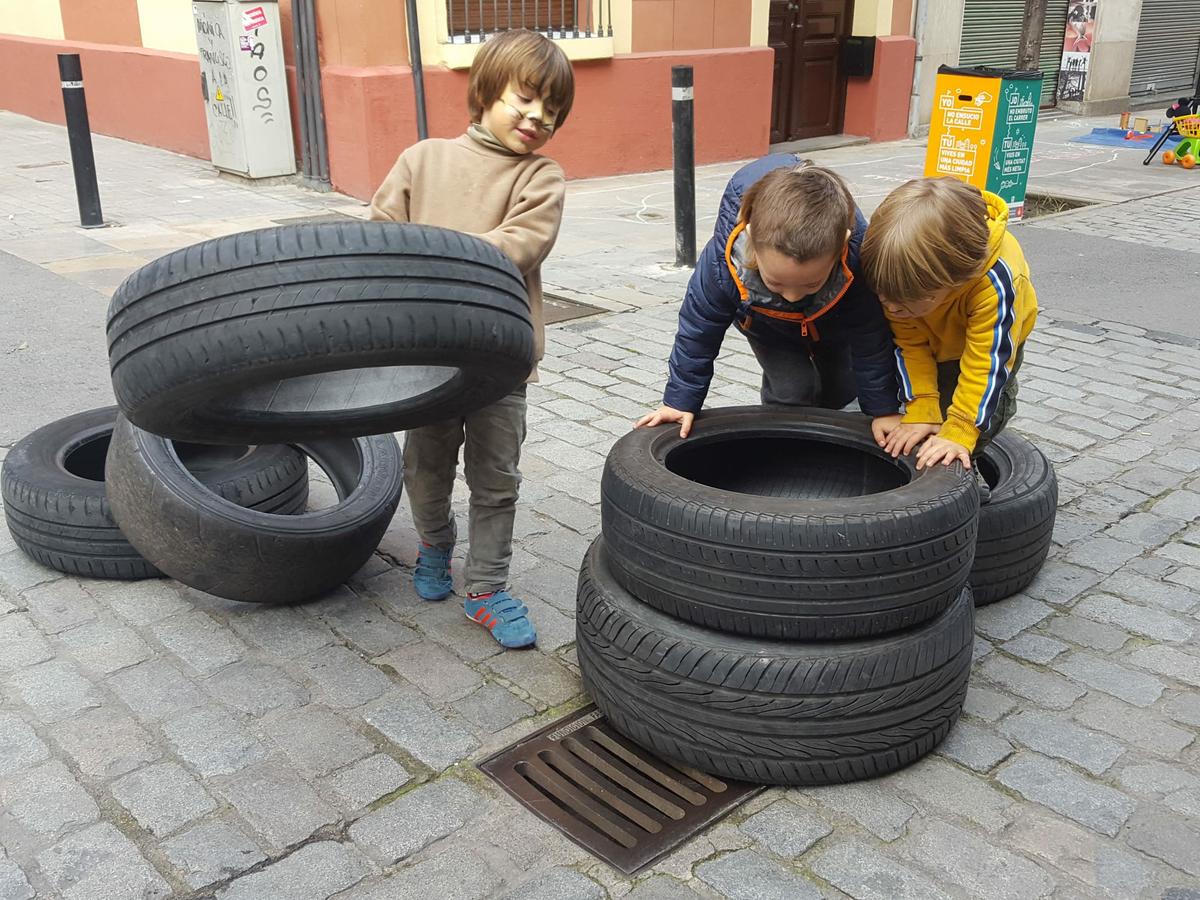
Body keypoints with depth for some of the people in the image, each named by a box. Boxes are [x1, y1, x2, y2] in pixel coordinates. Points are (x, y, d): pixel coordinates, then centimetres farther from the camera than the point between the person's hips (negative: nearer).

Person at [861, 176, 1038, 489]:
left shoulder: (997, 280, -46)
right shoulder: (900, 277, -36)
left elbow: (986, 361, -38)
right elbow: (909, 343, -25)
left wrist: (959, 434, -40)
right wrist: (921, 412, -30)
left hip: (989, 337, -3)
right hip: (931, 339, 3)